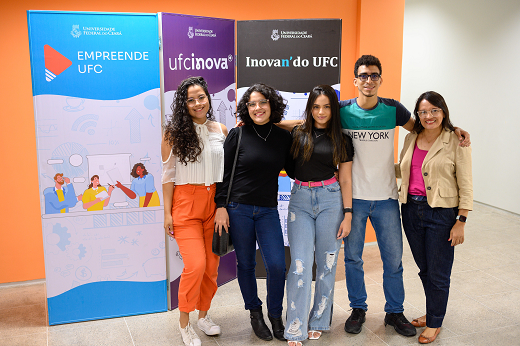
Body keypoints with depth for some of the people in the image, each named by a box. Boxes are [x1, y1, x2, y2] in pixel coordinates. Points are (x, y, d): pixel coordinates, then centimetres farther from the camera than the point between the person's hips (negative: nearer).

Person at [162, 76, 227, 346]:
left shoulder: (221, 130, 7)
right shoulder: (174, 132, -2)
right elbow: (168, 174, -1)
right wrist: (167, 213, -3)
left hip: (215, 203, 4)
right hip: (186, 203, -3)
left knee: (211, 265, 8)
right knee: (195, 265, -12)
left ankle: (203, 314, 29)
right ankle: (184, 323, 9)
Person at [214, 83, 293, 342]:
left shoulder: (284, 137, 4)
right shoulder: (238, 134, -3)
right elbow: (223, 172, -2)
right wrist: (221, 206, -6)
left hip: (268, 211, 2)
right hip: (238, 209, -2)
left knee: (277, 265, -5)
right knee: (245, 264, 9)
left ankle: (275, 315, 19)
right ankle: (255, 313, 30)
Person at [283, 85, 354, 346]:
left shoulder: (342, 139, 5)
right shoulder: (297, 134, 4)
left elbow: (345, 179, 6)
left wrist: (348, 215, 1)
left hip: (330, 200, 1)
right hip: (300, 200, 0)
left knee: (327, 263, 7)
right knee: (300, 264, -5)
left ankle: (319, 322, 24)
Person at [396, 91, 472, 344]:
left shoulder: (456, 142, -9)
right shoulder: (411, 138, 6)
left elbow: (465, 186, -8)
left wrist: (461, 222, -12)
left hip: (441, 213, -5)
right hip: (411, 209, 5)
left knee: (438, 273, 7)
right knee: (424, 268, 17)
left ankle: (434, 323, 25)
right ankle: (431, 313, 38)